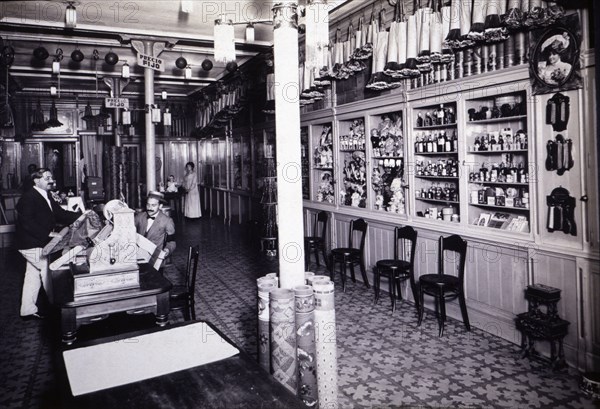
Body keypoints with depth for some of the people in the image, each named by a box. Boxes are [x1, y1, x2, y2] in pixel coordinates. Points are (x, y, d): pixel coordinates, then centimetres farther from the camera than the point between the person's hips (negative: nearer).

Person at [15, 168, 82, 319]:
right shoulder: (28, 198, -18)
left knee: (33, 275, 15)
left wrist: (82, 216, -5)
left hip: (38, 243, 10)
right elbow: (28, 223, -24)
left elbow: (60, 214, 8)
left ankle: (28, 310, 26)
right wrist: (49, 233, -28)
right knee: (48, 270, -3)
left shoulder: (46, 197, 11)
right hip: (32, 244, -10)